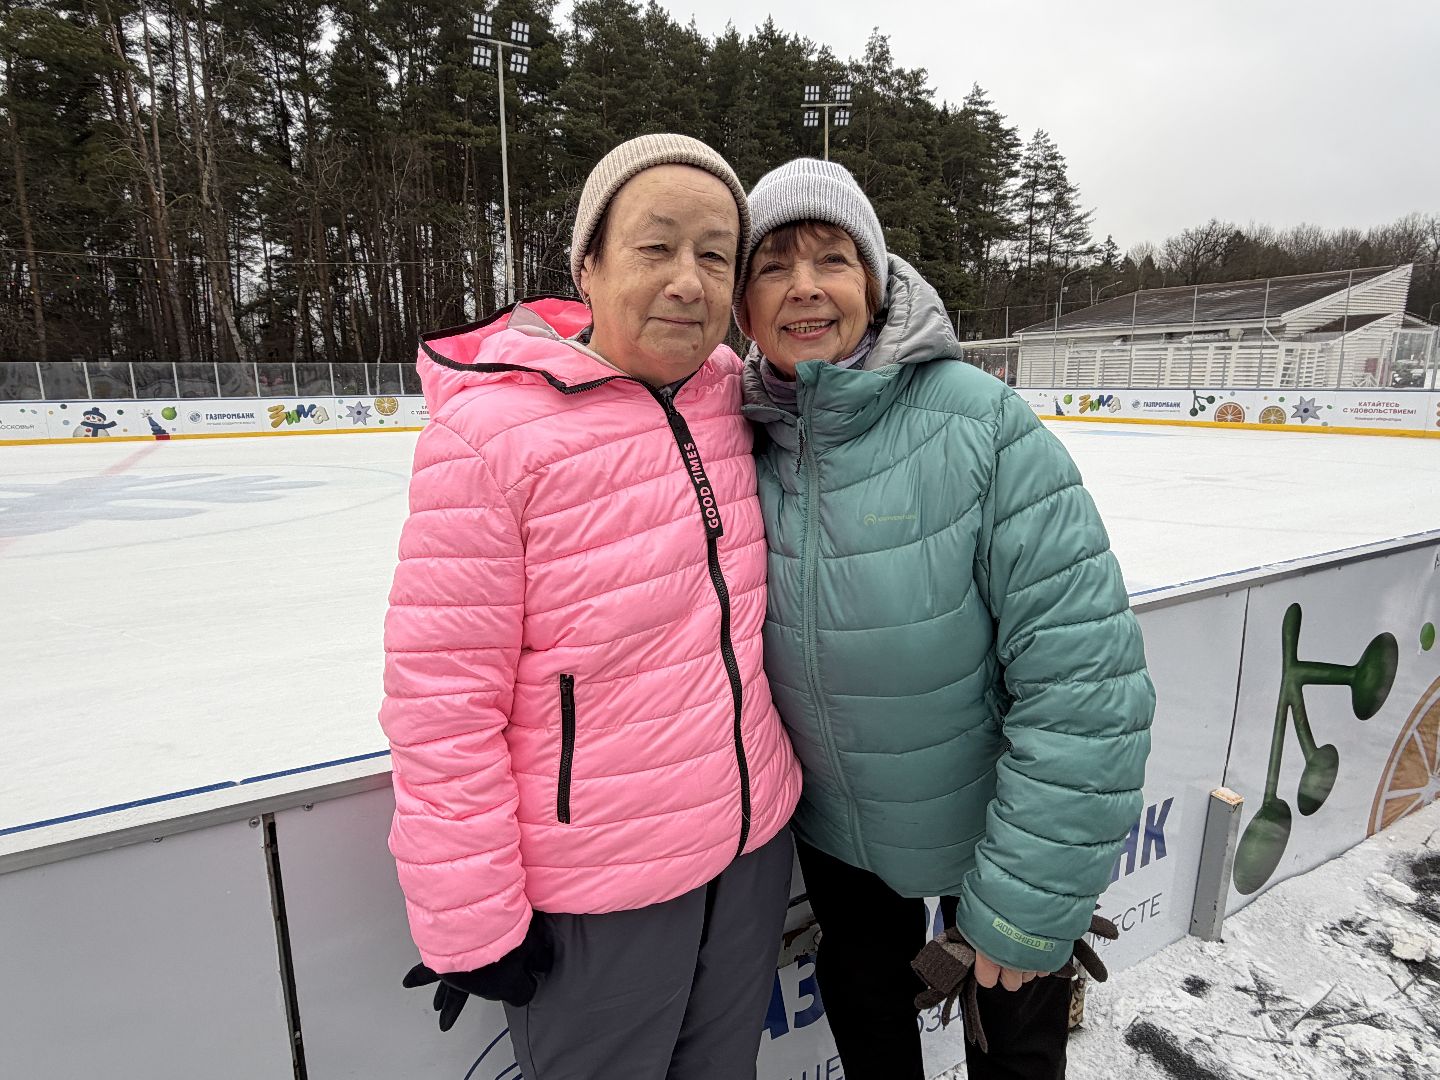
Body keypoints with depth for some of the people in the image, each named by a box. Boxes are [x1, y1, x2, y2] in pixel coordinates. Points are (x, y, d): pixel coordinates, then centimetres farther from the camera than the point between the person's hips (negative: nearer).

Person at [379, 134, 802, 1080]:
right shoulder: (490, 426, -21)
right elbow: (442, 697, -18)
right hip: (599, 884, -5)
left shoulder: (732, 392, -4)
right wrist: (472, 922, -12)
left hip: (755, 837, 6)